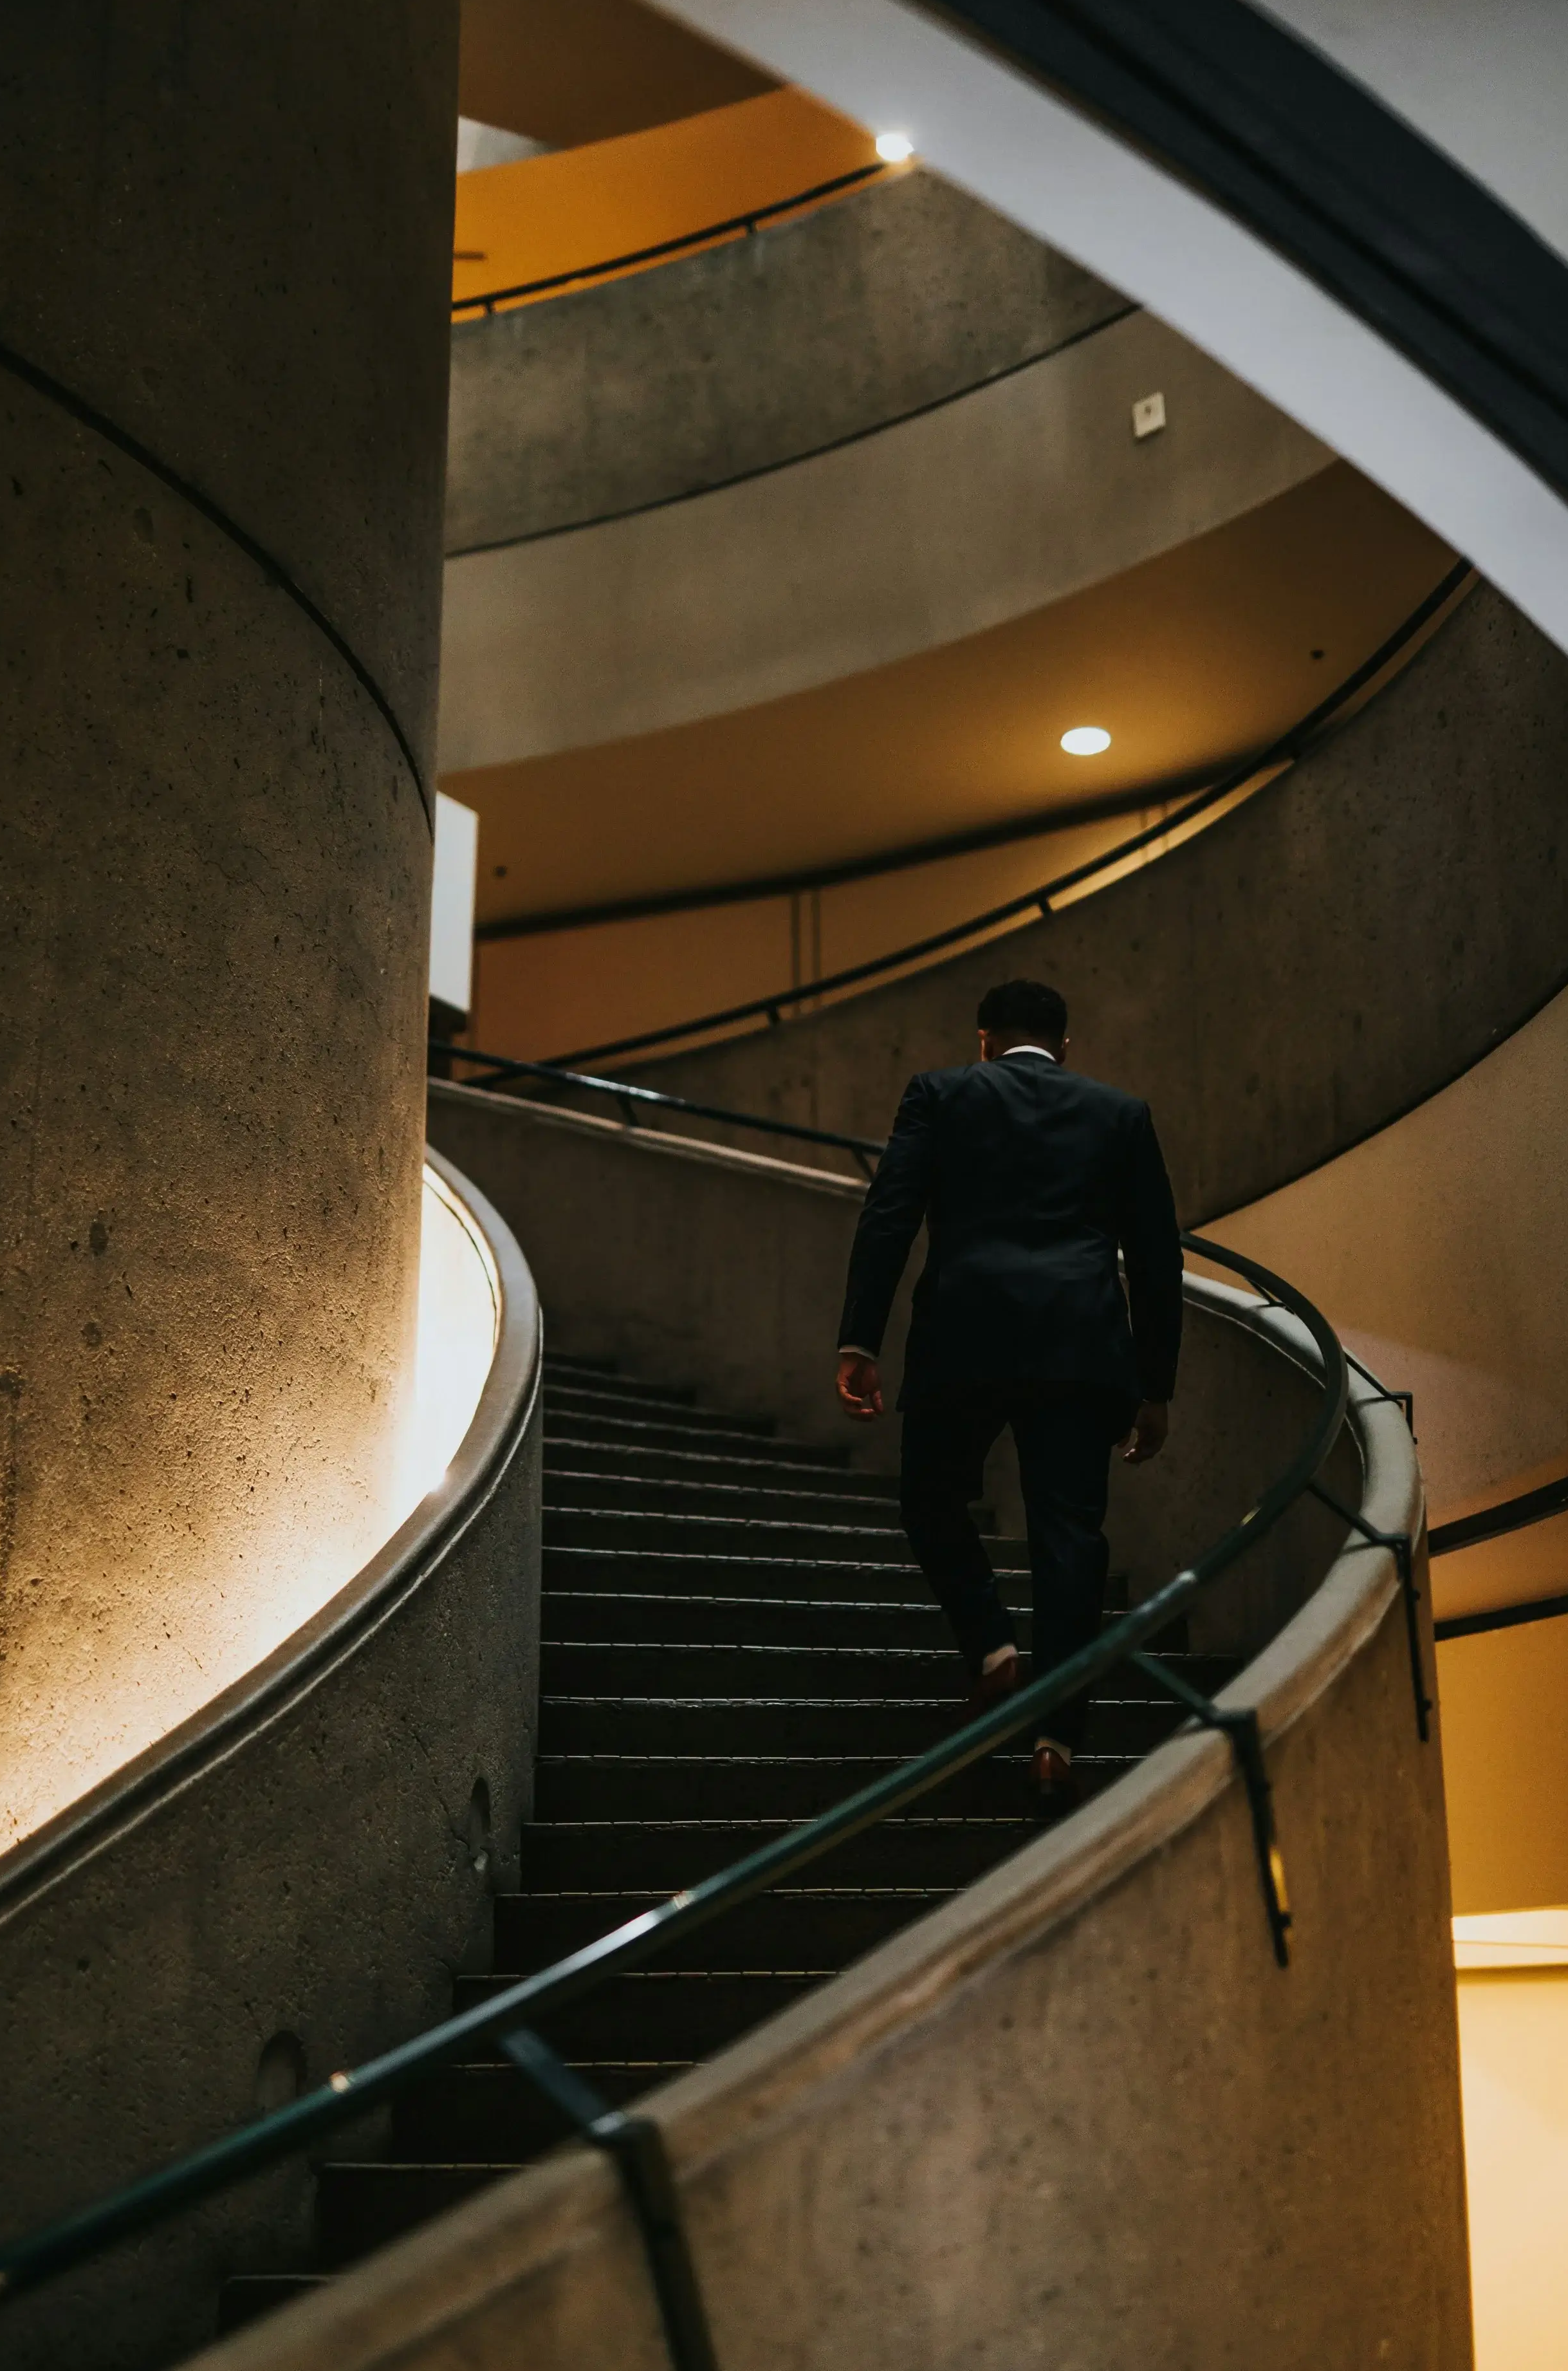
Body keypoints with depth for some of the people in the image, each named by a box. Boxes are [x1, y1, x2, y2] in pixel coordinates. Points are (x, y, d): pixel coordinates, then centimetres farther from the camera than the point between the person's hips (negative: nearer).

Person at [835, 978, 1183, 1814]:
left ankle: (993, 1648, 1)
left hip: (964, 1339, -1)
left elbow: (887, 1218, 0)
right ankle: (1056, 1740, -5)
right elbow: (1157, 1258, 15)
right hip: (1081, 1348, 2)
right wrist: (1155, 1387, 18)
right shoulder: (1121, 1113, 18)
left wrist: (858, 1342, -2)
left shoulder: (939, 1094, 12)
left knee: (932, 1502, 19)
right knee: (1069, 1535, 1)